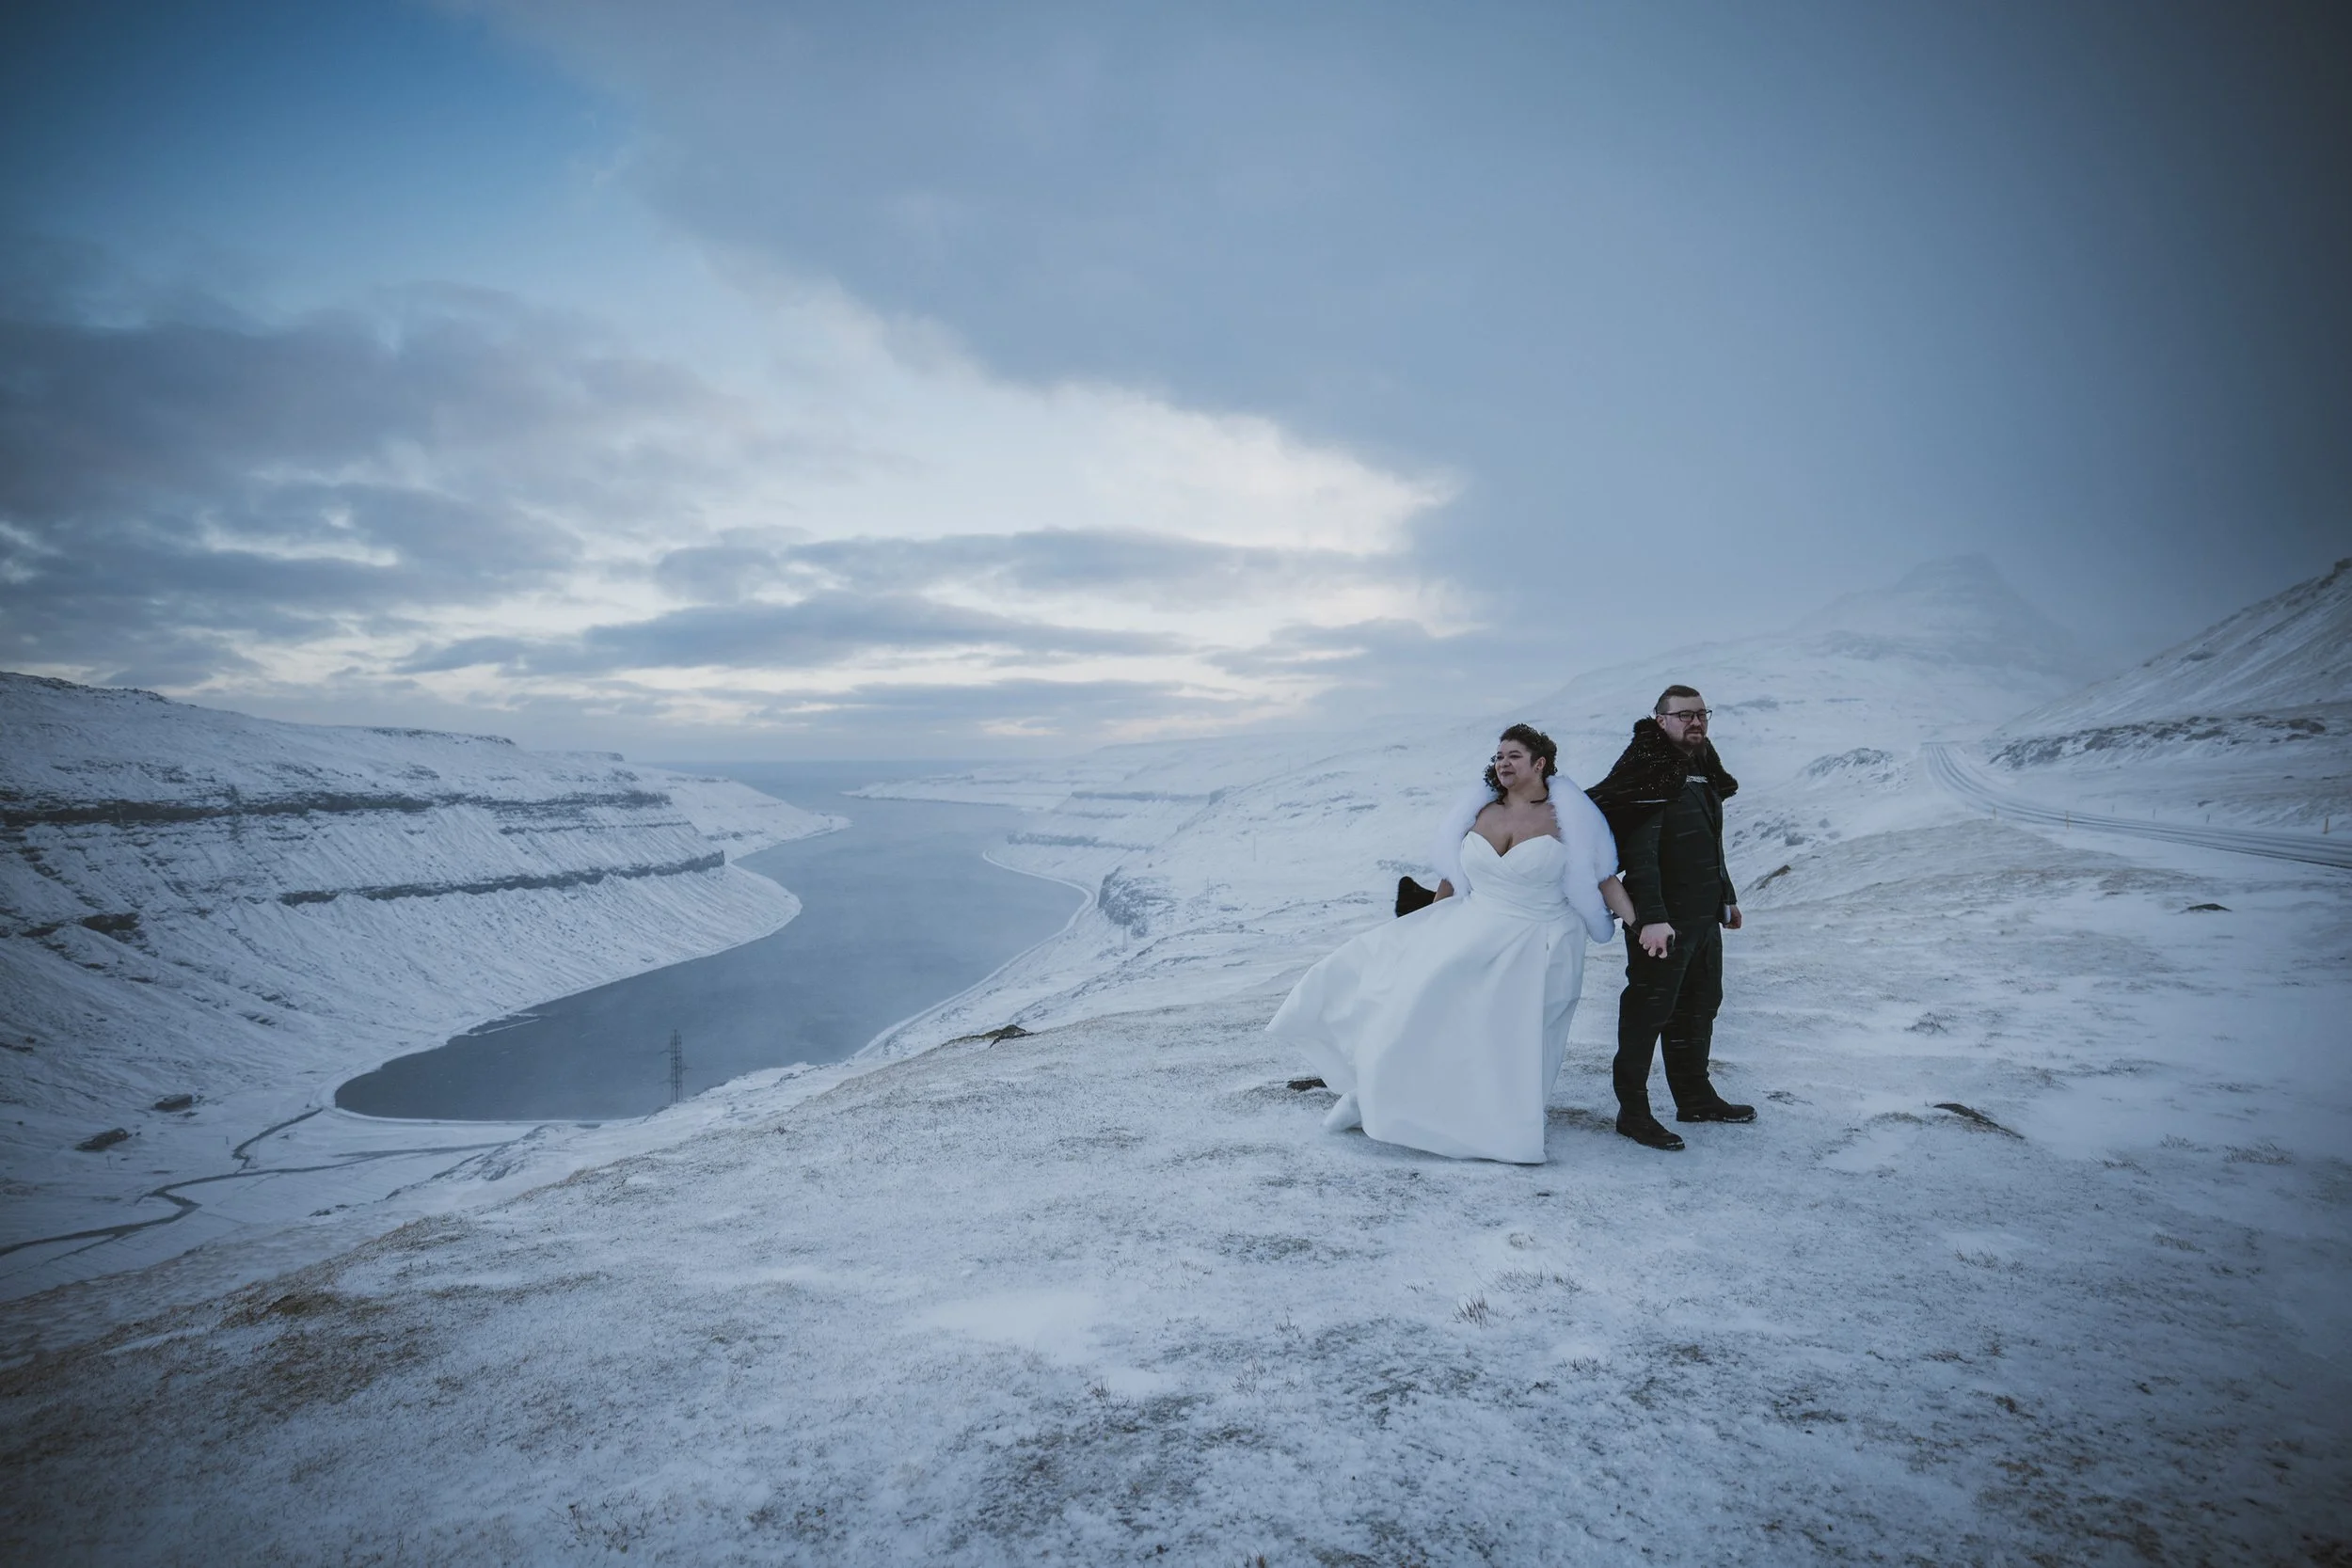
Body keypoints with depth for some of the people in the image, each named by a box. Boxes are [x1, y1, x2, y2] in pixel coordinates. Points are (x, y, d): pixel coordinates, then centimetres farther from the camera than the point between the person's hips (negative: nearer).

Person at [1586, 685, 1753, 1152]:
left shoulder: (1704, 773, 14)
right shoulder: (1649, 773, -15)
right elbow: (1641, 853, -23)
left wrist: (1726, 898, 27)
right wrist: (1651, 918, -29)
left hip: (1704, 916, 9)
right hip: (1663, 920, -9)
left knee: (1700, 1004, 18)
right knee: (1649, 1008, -4)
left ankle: (1695, 1096, 31)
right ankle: (1632, 1110, 3)